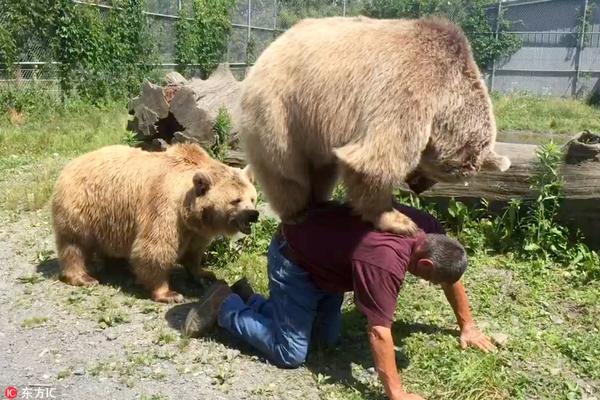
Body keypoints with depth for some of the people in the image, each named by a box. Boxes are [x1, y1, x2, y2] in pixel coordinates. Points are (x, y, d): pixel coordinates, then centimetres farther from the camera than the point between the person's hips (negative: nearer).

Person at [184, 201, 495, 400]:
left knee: (327, 338, 10)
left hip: (326, 252, 9)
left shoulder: (430, 232, -10)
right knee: (290, 353, -7)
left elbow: (451, 275, 8)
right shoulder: (386, 259, -37)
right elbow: (378, 331, -34)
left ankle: (249, 298, 21)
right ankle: (224, 304, 10)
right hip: (294, 257, -9)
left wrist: (467, 325, 15)